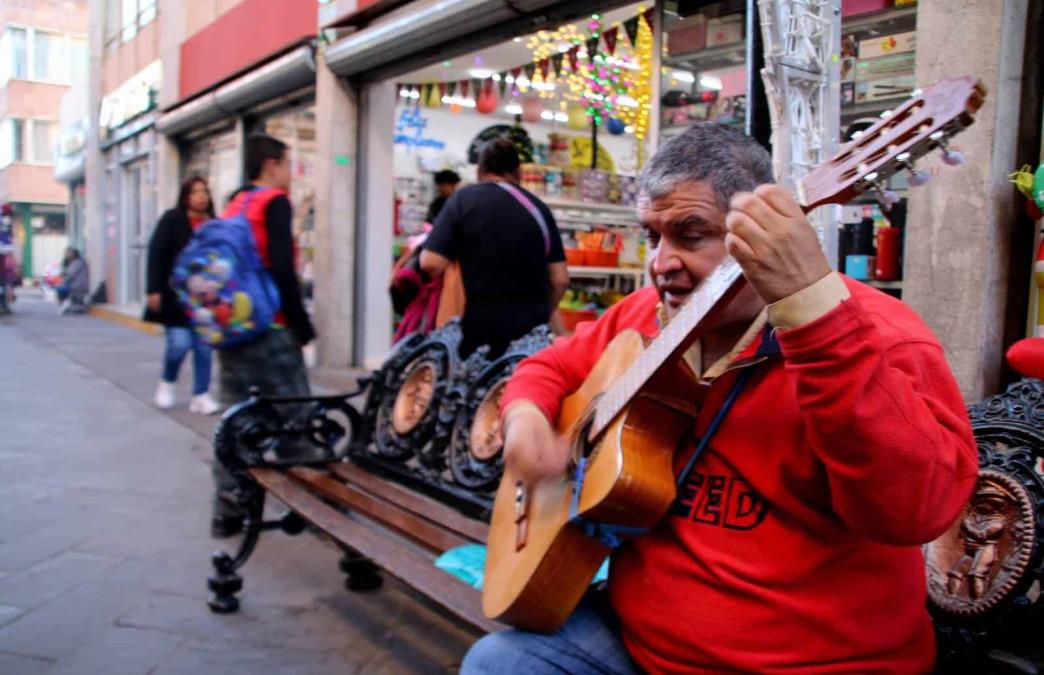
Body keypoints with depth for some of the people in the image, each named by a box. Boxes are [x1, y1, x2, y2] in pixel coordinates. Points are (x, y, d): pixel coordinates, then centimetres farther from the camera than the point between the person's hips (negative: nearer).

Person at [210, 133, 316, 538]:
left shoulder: (233, 207, 16)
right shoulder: (275, 201, -7)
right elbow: (281, 269, -17)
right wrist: (302, 324, -13)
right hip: (269, 329, -8)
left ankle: (227, 512, 12)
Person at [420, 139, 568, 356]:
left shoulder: (463, 199, -2)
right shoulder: (538, 208, 6)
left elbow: (431, 263, -10)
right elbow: (560, 279, 5)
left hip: (480, 326, -2)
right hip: (532, 330, 3)